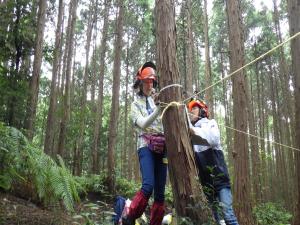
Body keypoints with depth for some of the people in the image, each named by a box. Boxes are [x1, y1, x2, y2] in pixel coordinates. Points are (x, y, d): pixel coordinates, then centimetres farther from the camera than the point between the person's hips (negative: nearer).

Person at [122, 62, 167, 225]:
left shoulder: (158, 99, 15)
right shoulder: (136, 104, 8)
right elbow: (143, 124, -10)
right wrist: (157, 109, -24)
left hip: (161, 147, 4)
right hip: (146, 146, -4)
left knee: (160, 192, 2)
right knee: (148, 186, -23)